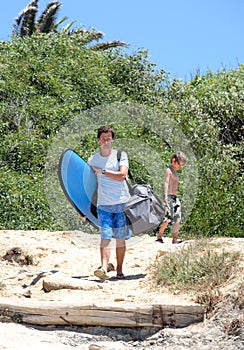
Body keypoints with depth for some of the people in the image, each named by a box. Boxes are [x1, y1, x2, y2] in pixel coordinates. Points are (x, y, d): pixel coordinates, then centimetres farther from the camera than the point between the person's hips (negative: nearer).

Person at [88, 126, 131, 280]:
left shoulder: (121, 155, 2)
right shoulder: (92, 160, 9)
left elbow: (122, 175, -14)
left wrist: (102, 171, -12)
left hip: (122, 203, -1)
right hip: (103, 204, 1)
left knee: (121, 239, 5)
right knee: (105, 236, -14)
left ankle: (119, 270, 15)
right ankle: (104, 268, -27)